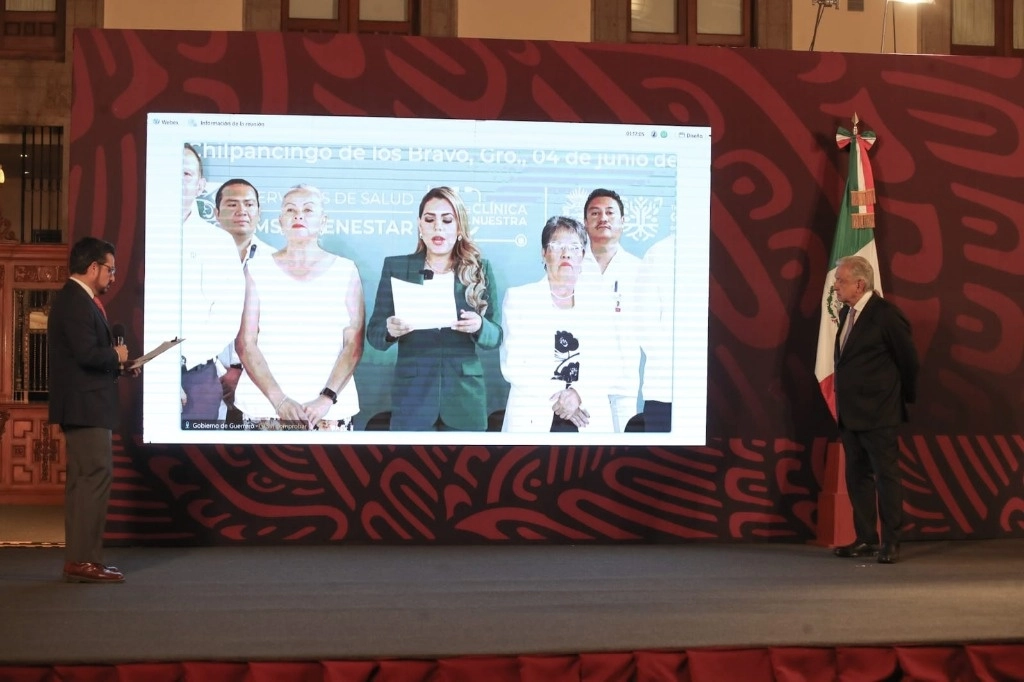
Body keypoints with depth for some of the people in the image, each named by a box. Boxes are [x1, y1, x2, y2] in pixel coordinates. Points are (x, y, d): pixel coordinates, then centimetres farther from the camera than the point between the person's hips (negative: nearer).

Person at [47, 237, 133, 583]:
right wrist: (117, 356, -7)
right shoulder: (76, 302, -15)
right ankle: (83, 559, -9)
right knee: (96, 477, -10)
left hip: (84, 406, 11)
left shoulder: (75, 299, 17)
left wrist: (116, 362, 6)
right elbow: (87, 353, -24)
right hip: (86, 406, -11)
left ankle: (78, 558, 18)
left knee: (82, 481, 12)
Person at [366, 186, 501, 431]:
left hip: (465, 394, 1)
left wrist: (479, 326, -17)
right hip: (411, 392, 0)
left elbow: (496, 335, 5)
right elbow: (373, 334, 3)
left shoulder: (479, 269, 5)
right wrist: (390, 330, -19)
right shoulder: (396, 267, 4)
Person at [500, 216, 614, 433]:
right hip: (534, 419, -1)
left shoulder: (597, 301, 12)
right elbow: (511, 365, 0)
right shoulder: (519, 298, 7)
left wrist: (578, 394, -13)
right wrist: (556, 398, -9)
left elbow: (606, 363, 4)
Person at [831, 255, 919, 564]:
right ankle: (865, 539, 20)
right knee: (858, 478, 12)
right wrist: (842, 403, 16)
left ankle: (890, 542, 4)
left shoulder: (885, 314, -13)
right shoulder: (846, 313, 10)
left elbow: (908, 360, -5)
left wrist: (904, 396, 7)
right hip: (850, 414, 8)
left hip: (877, 414, -8)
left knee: (886, 476, -2)